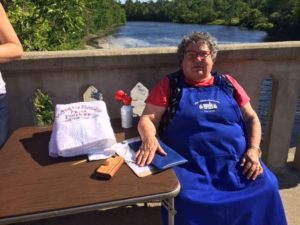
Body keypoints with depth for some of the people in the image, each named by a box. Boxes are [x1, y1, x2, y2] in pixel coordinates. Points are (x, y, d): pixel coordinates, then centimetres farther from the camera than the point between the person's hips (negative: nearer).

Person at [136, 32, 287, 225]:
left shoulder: (227, 83, 15)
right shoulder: (169, 85, 6)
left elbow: (251, 117, 16)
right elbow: (148, 119, 1)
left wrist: (254, 149, 0)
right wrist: (149, 139, -21)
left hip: (237, 161, 4)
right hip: (192, 166, -3)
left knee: (266, 189, -16)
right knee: (186, 200, -28)